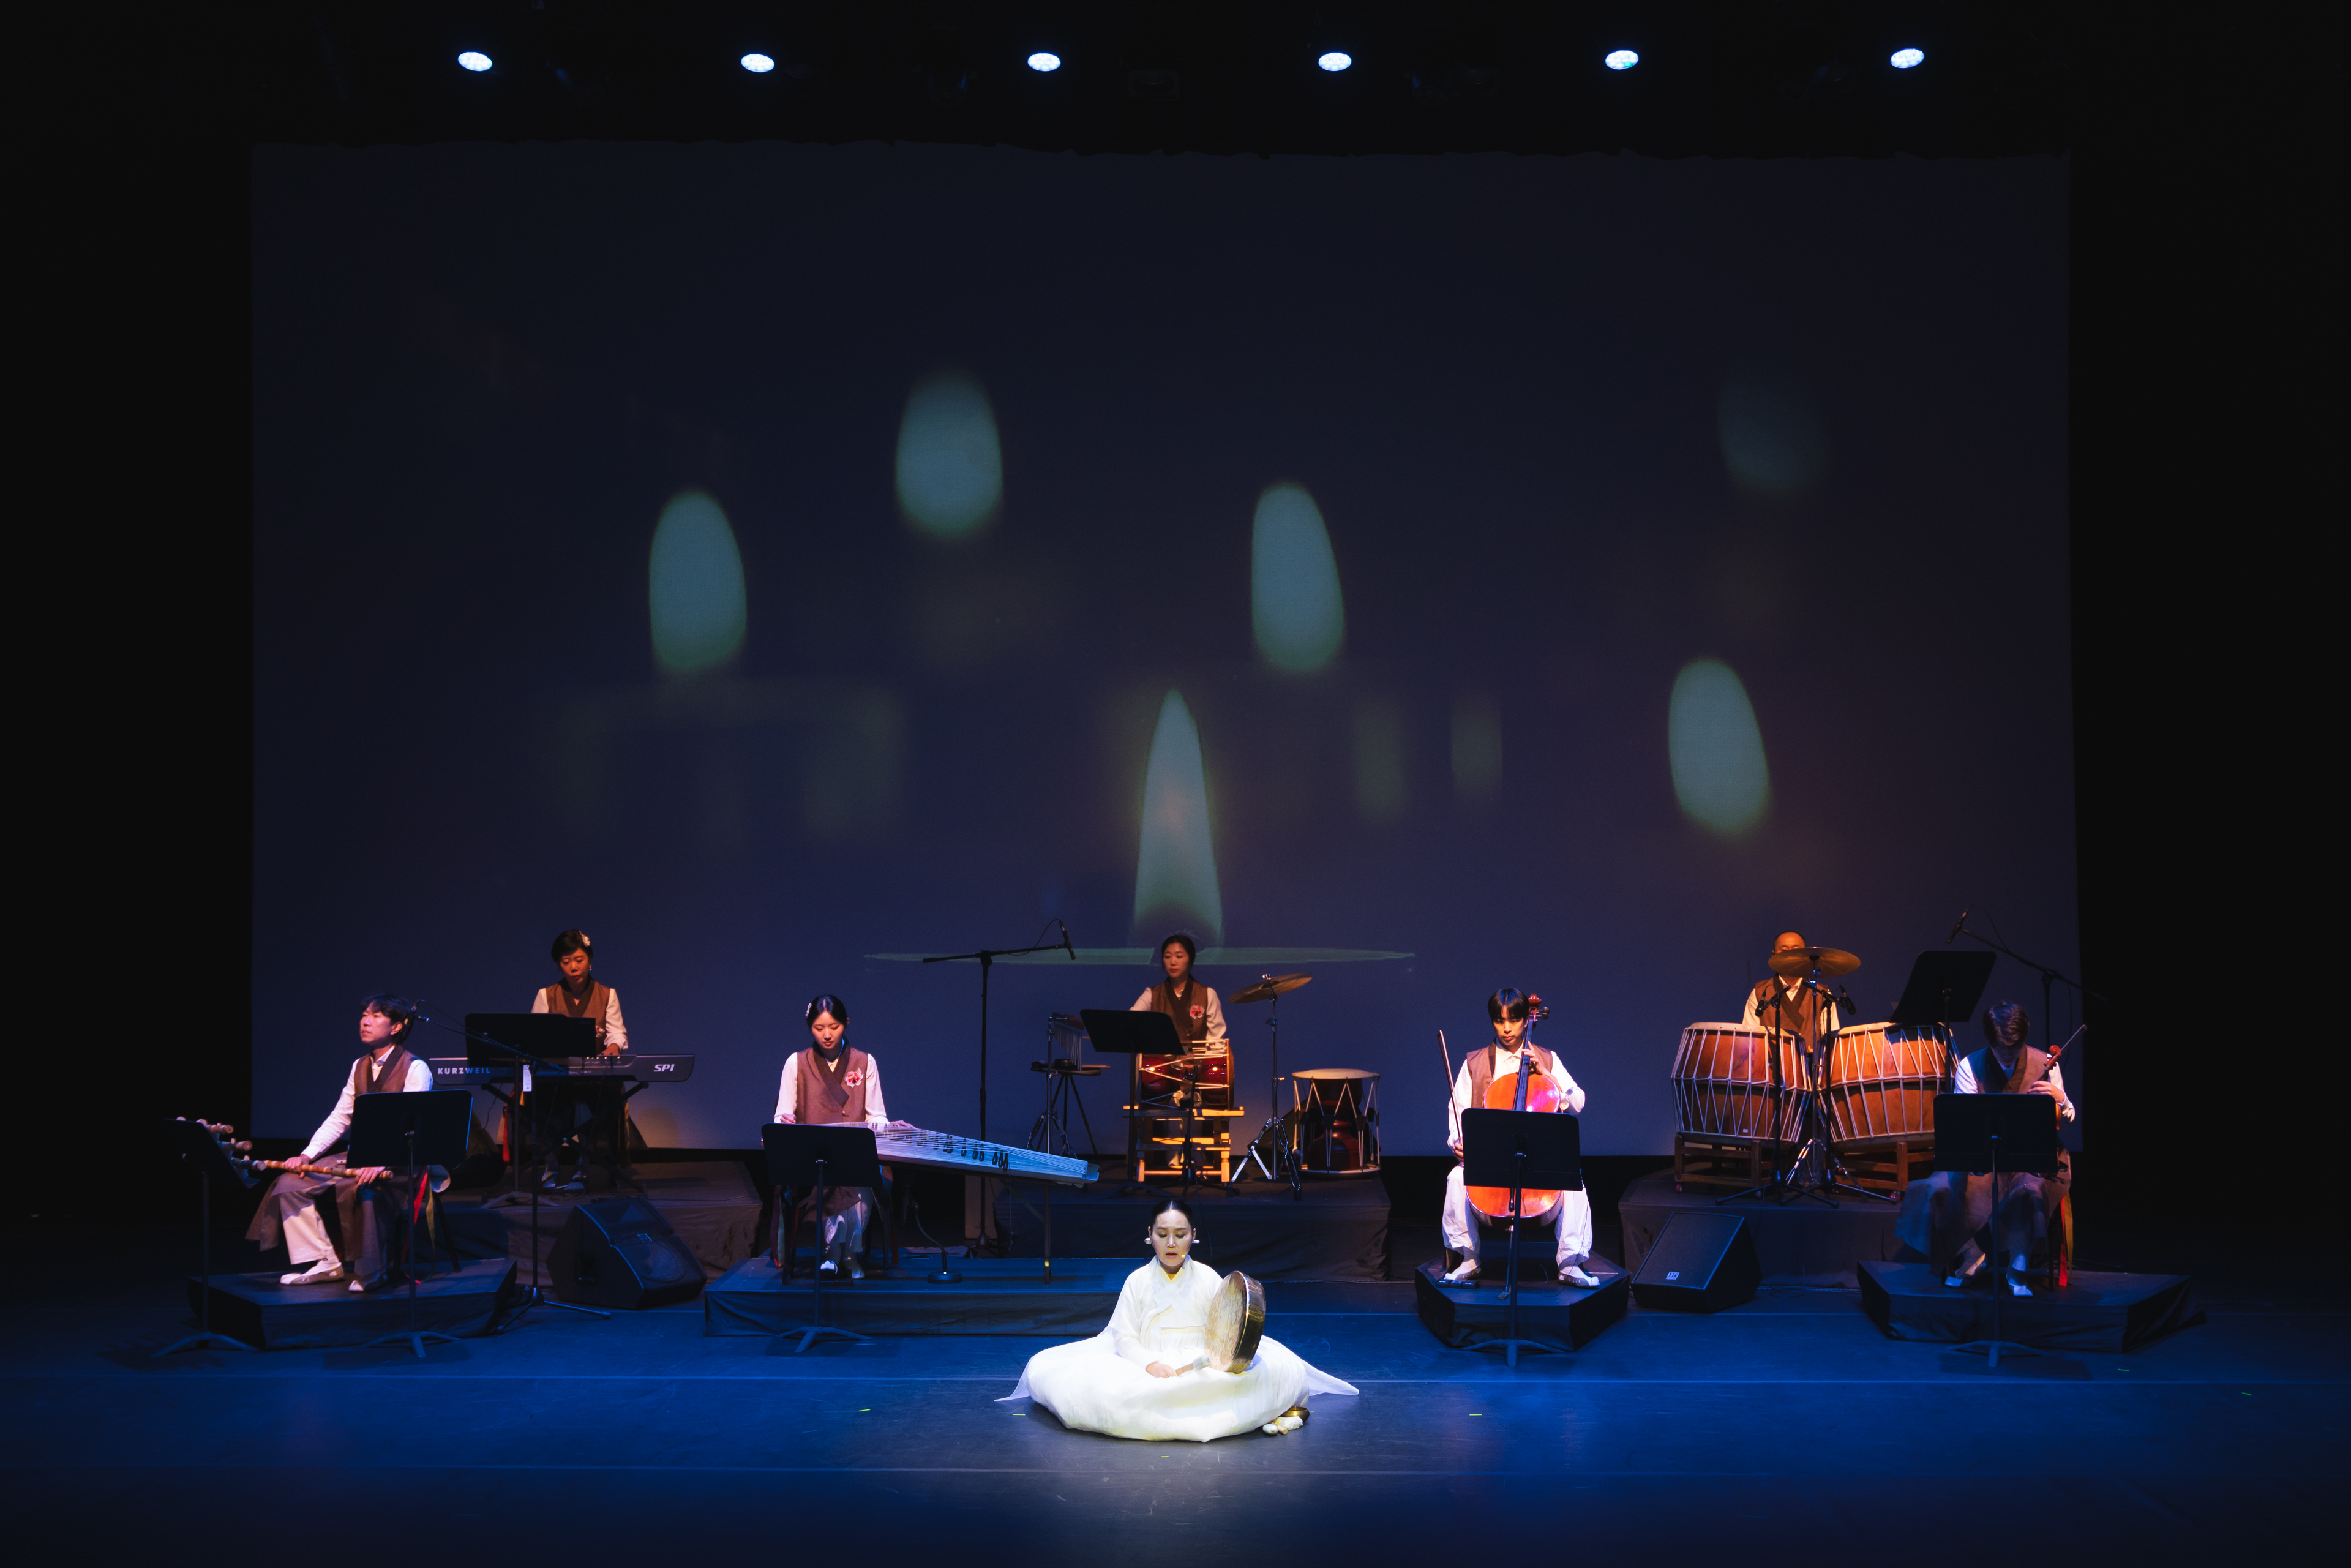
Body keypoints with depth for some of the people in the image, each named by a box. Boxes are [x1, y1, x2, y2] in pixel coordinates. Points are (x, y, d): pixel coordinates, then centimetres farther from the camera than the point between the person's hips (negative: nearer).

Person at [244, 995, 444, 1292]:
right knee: (291, 1182, -4)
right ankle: (323, 1263, -2)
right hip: (359, 1156, 8)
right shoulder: (360, 1067, 14)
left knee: (362, 1189, -37)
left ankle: (371, 1273, -20)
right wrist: (307, 1155, -2)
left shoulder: (415, 1068, -10)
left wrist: (380, 1162, -35)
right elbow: (338, 1119, 13)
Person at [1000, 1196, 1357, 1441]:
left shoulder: (1209, 1279, 4)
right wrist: (1150, 1364, -21)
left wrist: (1197, 1363, -23)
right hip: (1144, 1370, 2)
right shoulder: (1137, 1281, 5)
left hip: (1202, 1371, -2)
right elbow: (1124, 1338, 0)